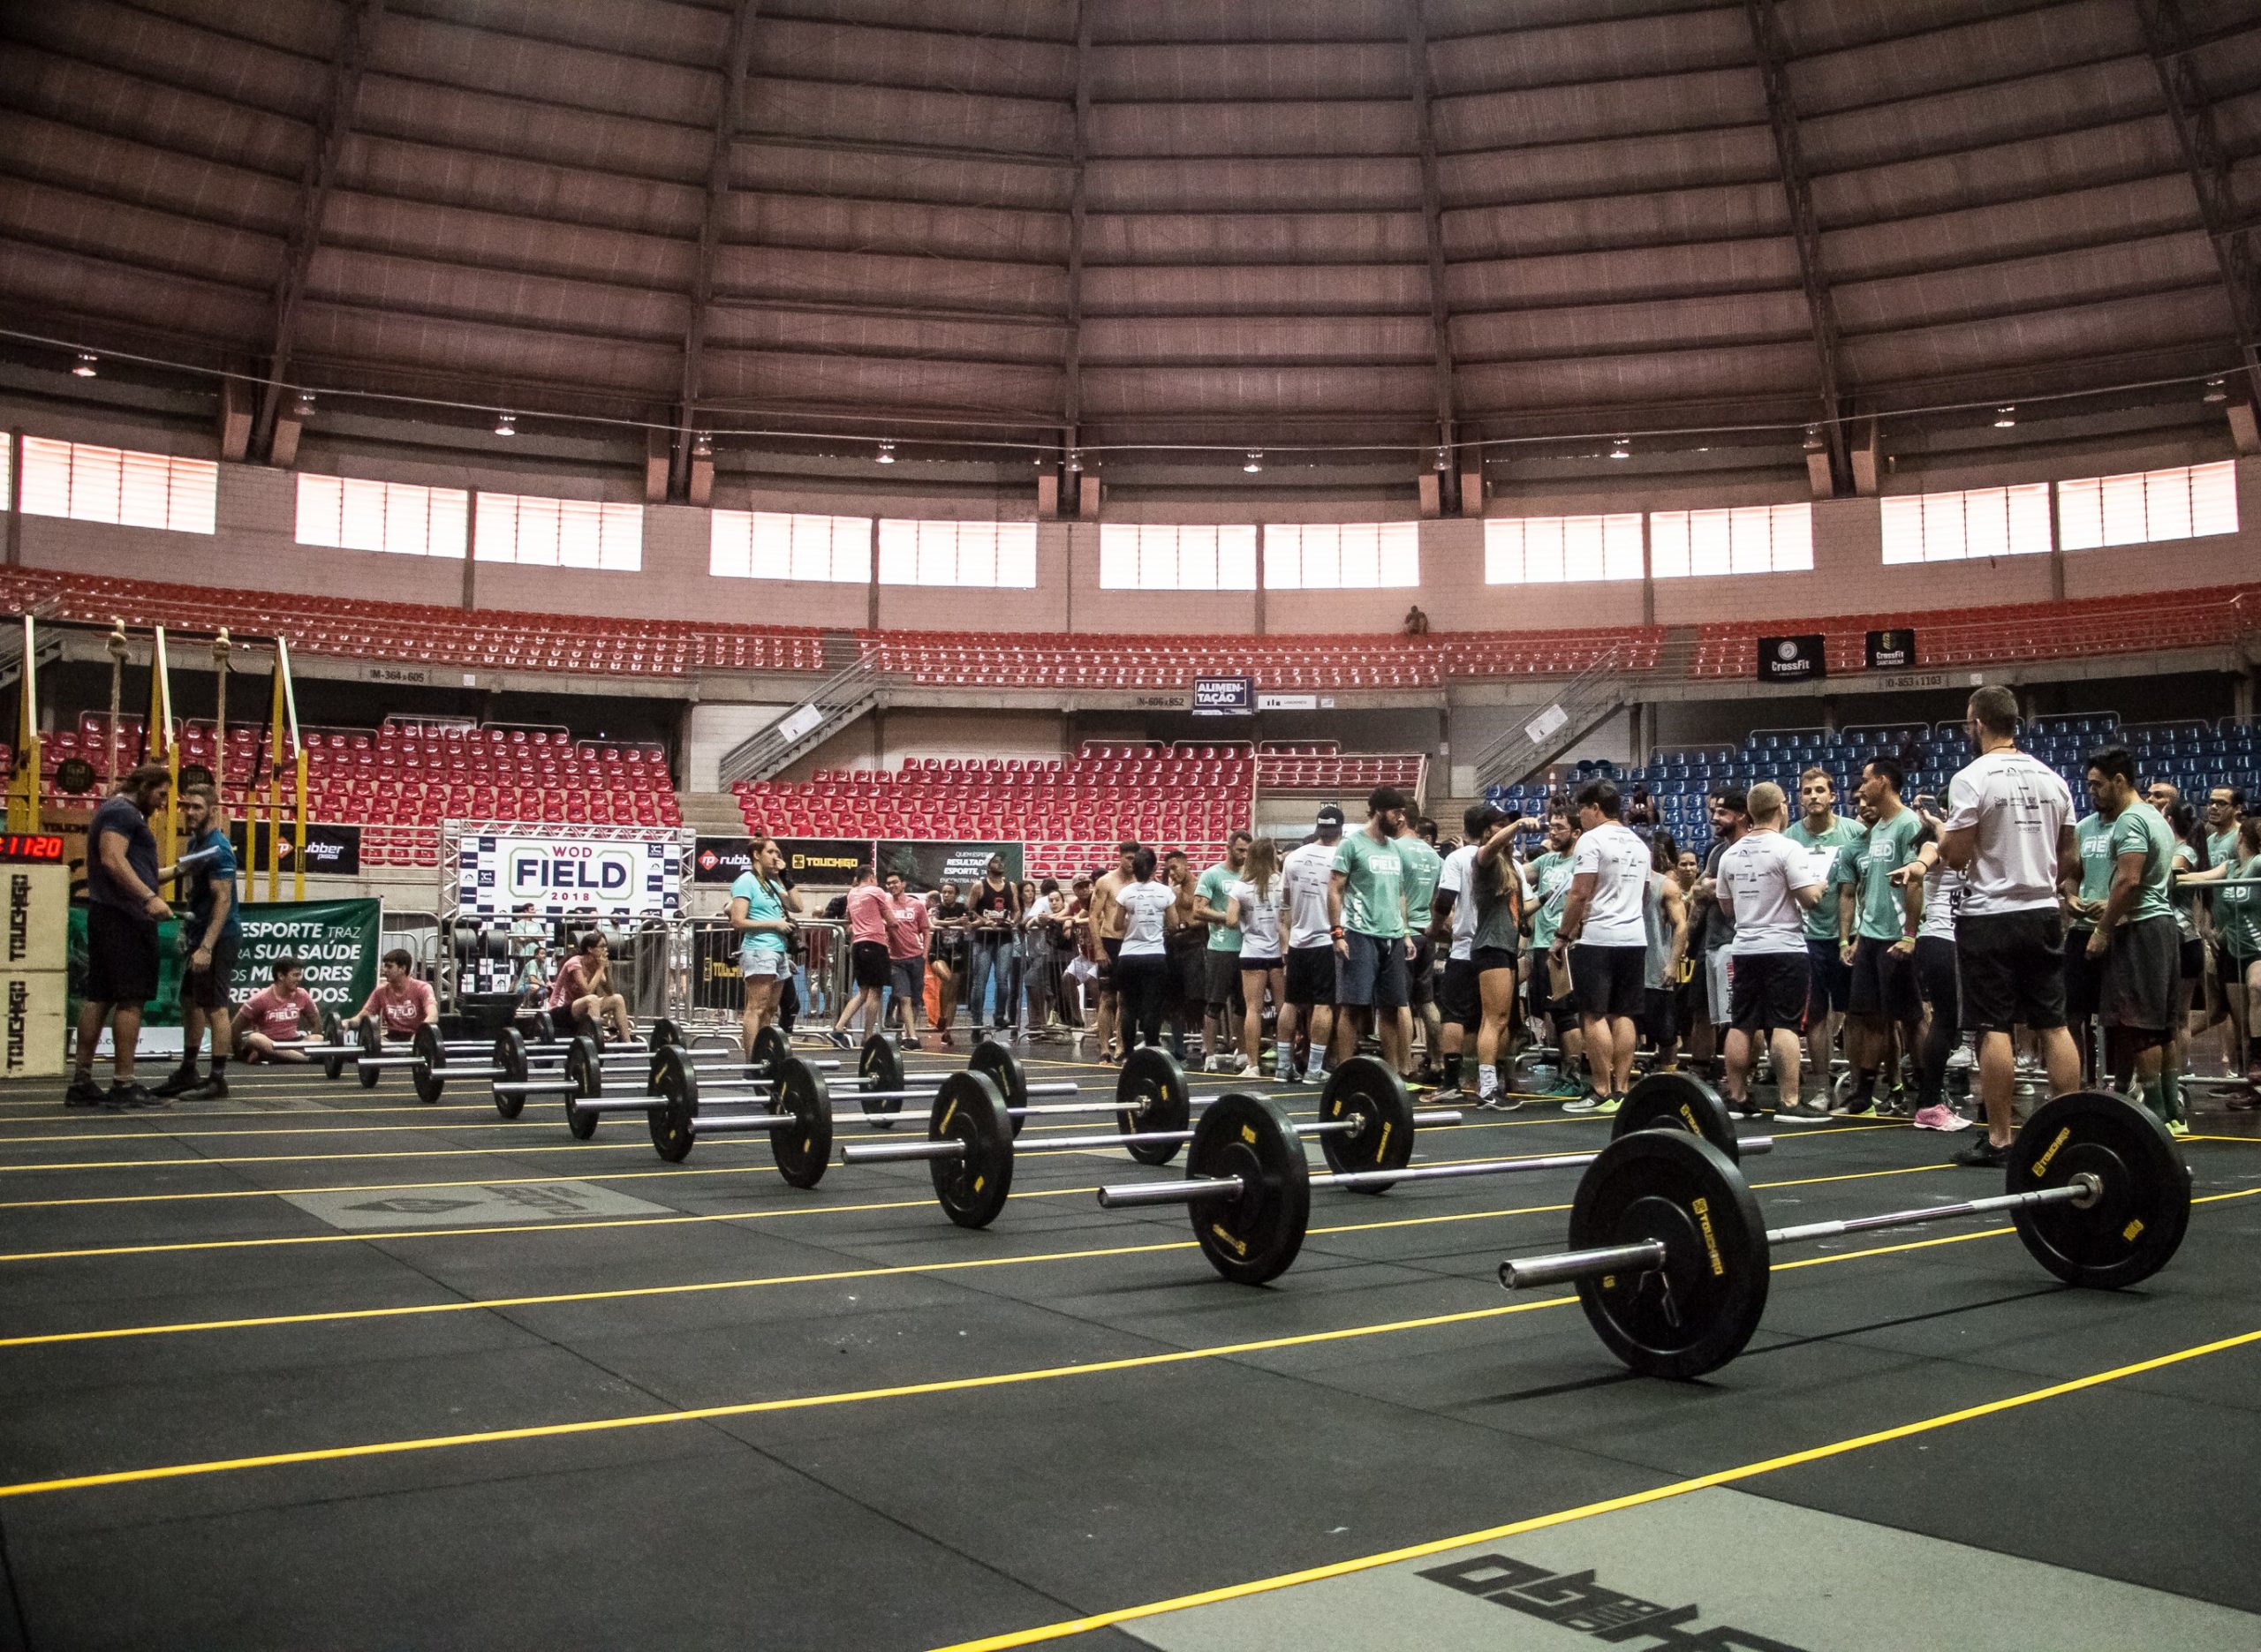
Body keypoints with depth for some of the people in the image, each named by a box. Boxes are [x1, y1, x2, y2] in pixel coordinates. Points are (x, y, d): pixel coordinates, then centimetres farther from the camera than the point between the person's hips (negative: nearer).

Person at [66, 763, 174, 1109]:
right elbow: (112, 859, -24)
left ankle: (81, 1083, 11)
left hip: (107, 914, 11)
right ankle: (124, 1086, -9)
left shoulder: (121, 813, 24)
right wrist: (149, 897, -32)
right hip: (125, 916, -11)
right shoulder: (122, 811, -9)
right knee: (130, 999, -9)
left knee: (98, 996, 9)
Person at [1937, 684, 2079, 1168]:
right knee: (2053, 1024, 9)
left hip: (1990, 916, -6)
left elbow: (1956, 855, -14)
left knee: (1993, 1028, -3)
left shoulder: (1972, 778, -12)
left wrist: (1939, 831, 7)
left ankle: (1998, 1140, -1)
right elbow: (2066, 853, 14)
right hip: (2043, 913, 6)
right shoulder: (2051, 778, 9)